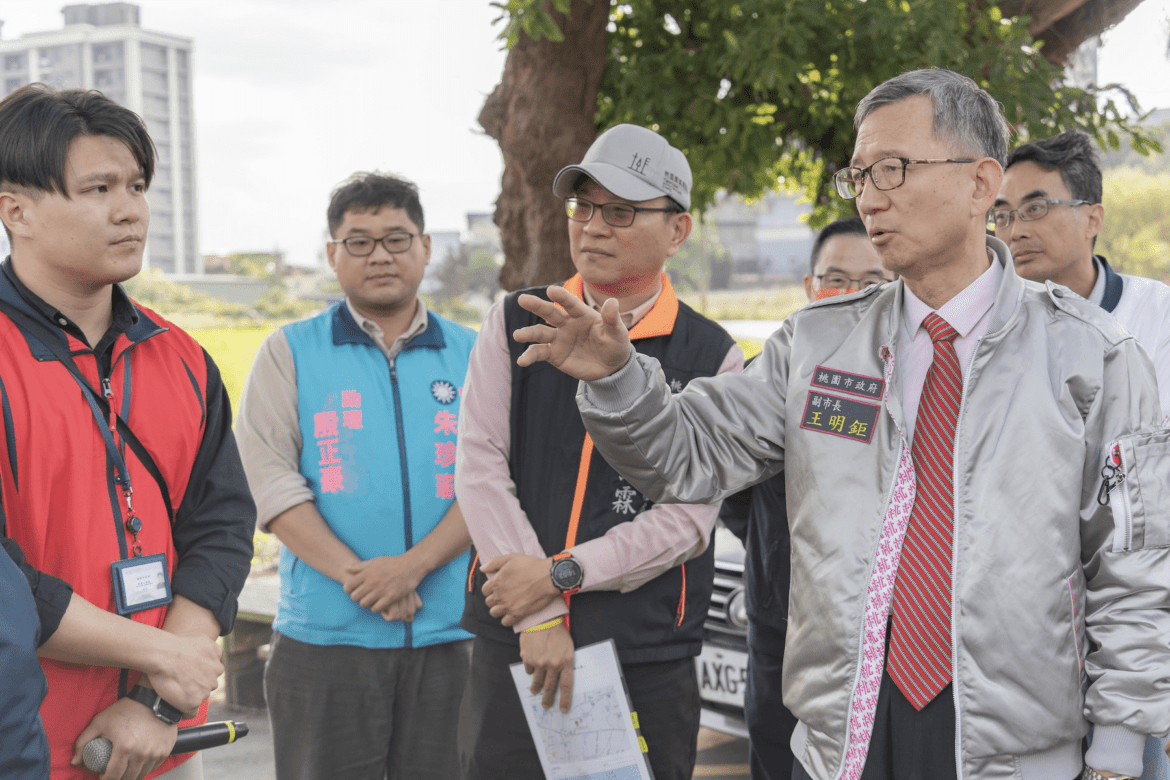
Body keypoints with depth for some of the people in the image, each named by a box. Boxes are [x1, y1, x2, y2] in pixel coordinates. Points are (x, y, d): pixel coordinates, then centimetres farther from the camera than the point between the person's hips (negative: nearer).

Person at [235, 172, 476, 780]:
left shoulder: (470, 355, 10)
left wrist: (415, 564, -14)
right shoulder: (290, 352, 6)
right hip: (323, 633, -1)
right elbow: (271, 478, -5)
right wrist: (354, 574, -15)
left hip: (449, 634, 2)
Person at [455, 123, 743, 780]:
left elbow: (689, 514, -5)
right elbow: (481, 466, -3)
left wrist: (561, 574, -15)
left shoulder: (713, 357, 2)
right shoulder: (515, 325, 6)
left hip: (648, 655, -1)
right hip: (511, 641, 1)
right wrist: (539, 616, -12)